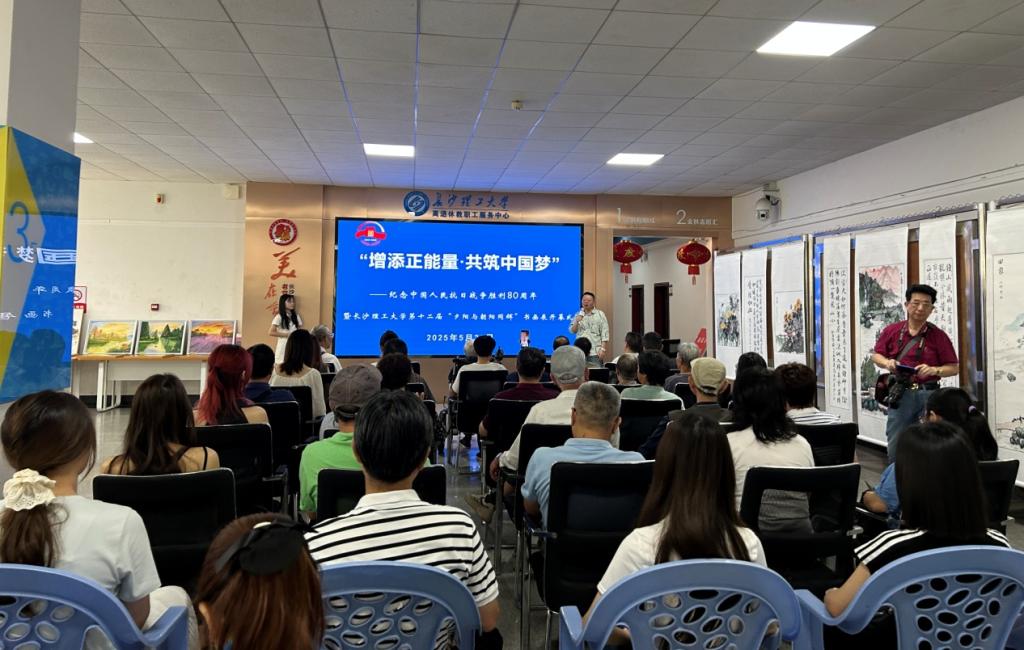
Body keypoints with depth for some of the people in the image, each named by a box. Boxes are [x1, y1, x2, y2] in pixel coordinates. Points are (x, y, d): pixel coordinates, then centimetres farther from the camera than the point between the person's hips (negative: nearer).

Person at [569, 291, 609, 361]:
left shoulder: (600, 314, 3)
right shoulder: (578, 315, 13)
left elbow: (604, 334, -2)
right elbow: (572, 331, 10)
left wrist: (603, 349, -11)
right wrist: (577, 322, -8)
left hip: (595, 353, -3)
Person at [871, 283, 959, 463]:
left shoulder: (938, 335, 0)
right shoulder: (892, 331, 4)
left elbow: (954, 367, 2)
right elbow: (876, 355, 13)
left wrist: (934, 370, -16)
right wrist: (887, 363, -8)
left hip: (928, 395, -1)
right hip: (900, 394, 1)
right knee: (894, 447, 6)